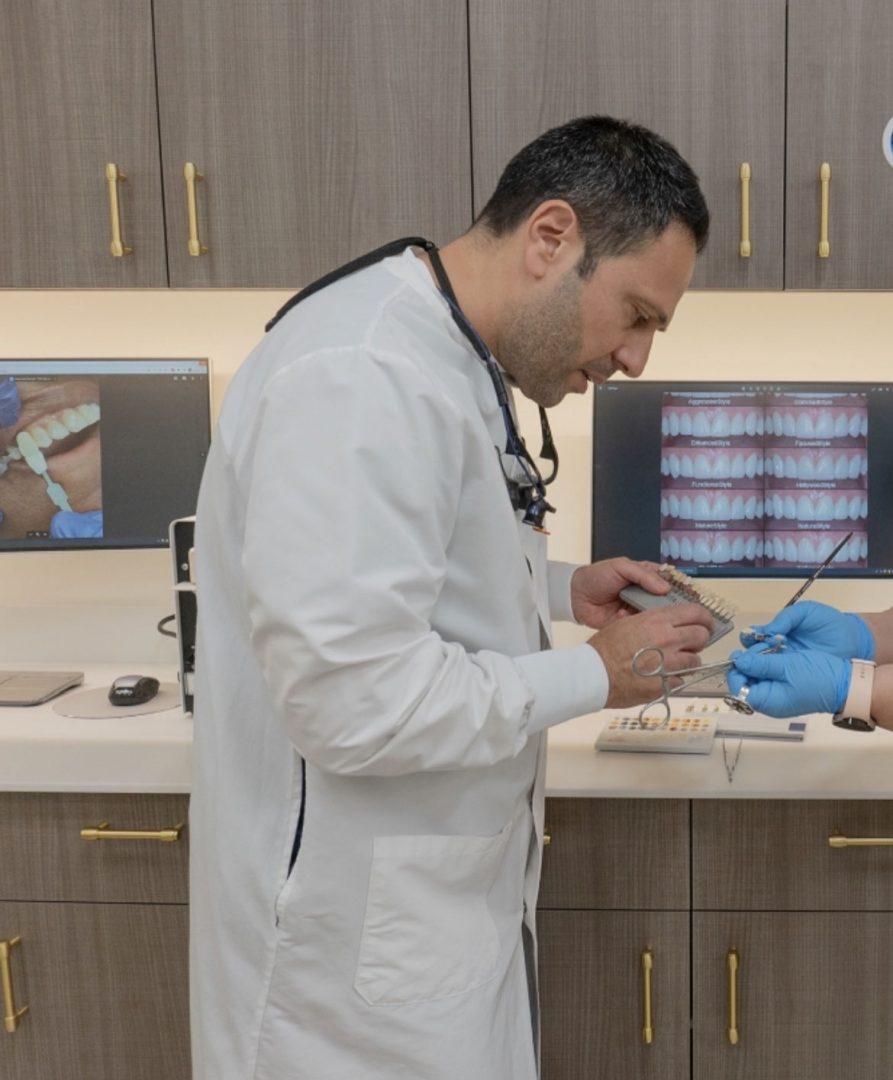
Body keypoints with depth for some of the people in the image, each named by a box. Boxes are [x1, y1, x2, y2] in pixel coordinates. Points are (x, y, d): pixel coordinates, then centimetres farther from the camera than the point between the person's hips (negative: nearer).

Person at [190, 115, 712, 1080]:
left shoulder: (451, 362, 7)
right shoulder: (362, 380, -26)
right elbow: (355, 699, -29)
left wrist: (565, 589, 6)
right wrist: (596, 675, -17)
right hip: (359, 941, -9)